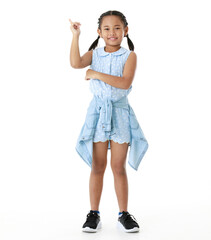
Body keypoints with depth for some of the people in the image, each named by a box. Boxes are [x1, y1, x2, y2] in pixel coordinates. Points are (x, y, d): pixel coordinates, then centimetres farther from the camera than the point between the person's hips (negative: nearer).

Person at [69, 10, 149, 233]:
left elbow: (125, 82, -17)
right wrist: (75, 36, -16)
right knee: (97, 167, 6)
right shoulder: (95, 54, 4)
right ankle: (94, 214, 17)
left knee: (119, 167, 4)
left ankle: (123, 214, 17)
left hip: (120, 113, -1)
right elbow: (76, 63, -16)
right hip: (98, 111, 1)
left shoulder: (129, 55, -2)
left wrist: (97, 74, -18)